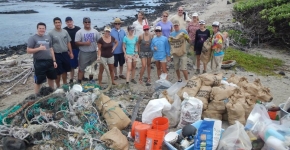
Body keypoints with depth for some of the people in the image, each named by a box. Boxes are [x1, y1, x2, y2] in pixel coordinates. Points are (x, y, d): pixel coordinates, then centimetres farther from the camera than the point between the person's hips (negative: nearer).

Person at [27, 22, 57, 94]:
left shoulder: (48, 37, 11)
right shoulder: (32, 38, -6)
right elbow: (28, 51, -9)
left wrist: (54, 61, 9)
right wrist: (39, 48, -22)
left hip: (49, 61, 6)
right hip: (39, 62, -6)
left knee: (51, 78, 17)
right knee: (38, 81, 0)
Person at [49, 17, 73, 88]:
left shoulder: (65, 32, 5)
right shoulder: (51, 33, -8)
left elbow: (68, 43, 10)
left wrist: (71, 52, 8)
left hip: (65, 54, 4)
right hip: (57, 55, -4)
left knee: (65, 70, 16)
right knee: (58, 72, 3)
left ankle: (65, 84, 32)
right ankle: (58, 86, 18)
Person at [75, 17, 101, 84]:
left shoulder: (95, 31, 4)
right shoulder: (79, 32, -5)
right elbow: (77, 42, -9)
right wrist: (85, 43, -23)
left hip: (93, 53, 4)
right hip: (84, 53, -3)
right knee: (81, 69, -4)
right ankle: (79, 82, 2)